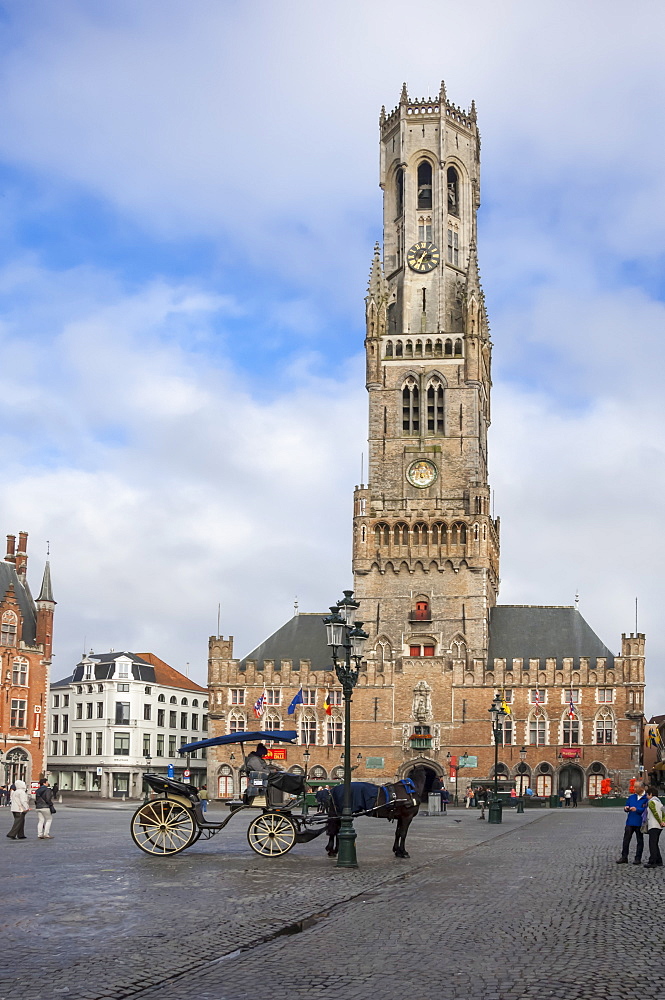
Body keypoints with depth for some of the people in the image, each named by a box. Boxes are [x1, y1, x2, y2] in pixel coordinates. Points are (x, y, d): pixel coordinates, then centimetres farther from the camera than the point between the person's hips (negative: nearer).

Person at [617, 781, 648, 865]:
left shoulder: (646, 798, -5)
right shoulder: (631, 797, 11)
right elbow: (626, 807, 14)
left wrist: (636, 809, -24)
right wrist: (626, 808, -9)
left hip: (639, 823, -4)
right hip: (630, 822, 4)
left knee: (640, 841, 6)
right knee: (626, 840, 3)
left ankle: (638, 858, 13)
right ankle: (624, 857, 9)